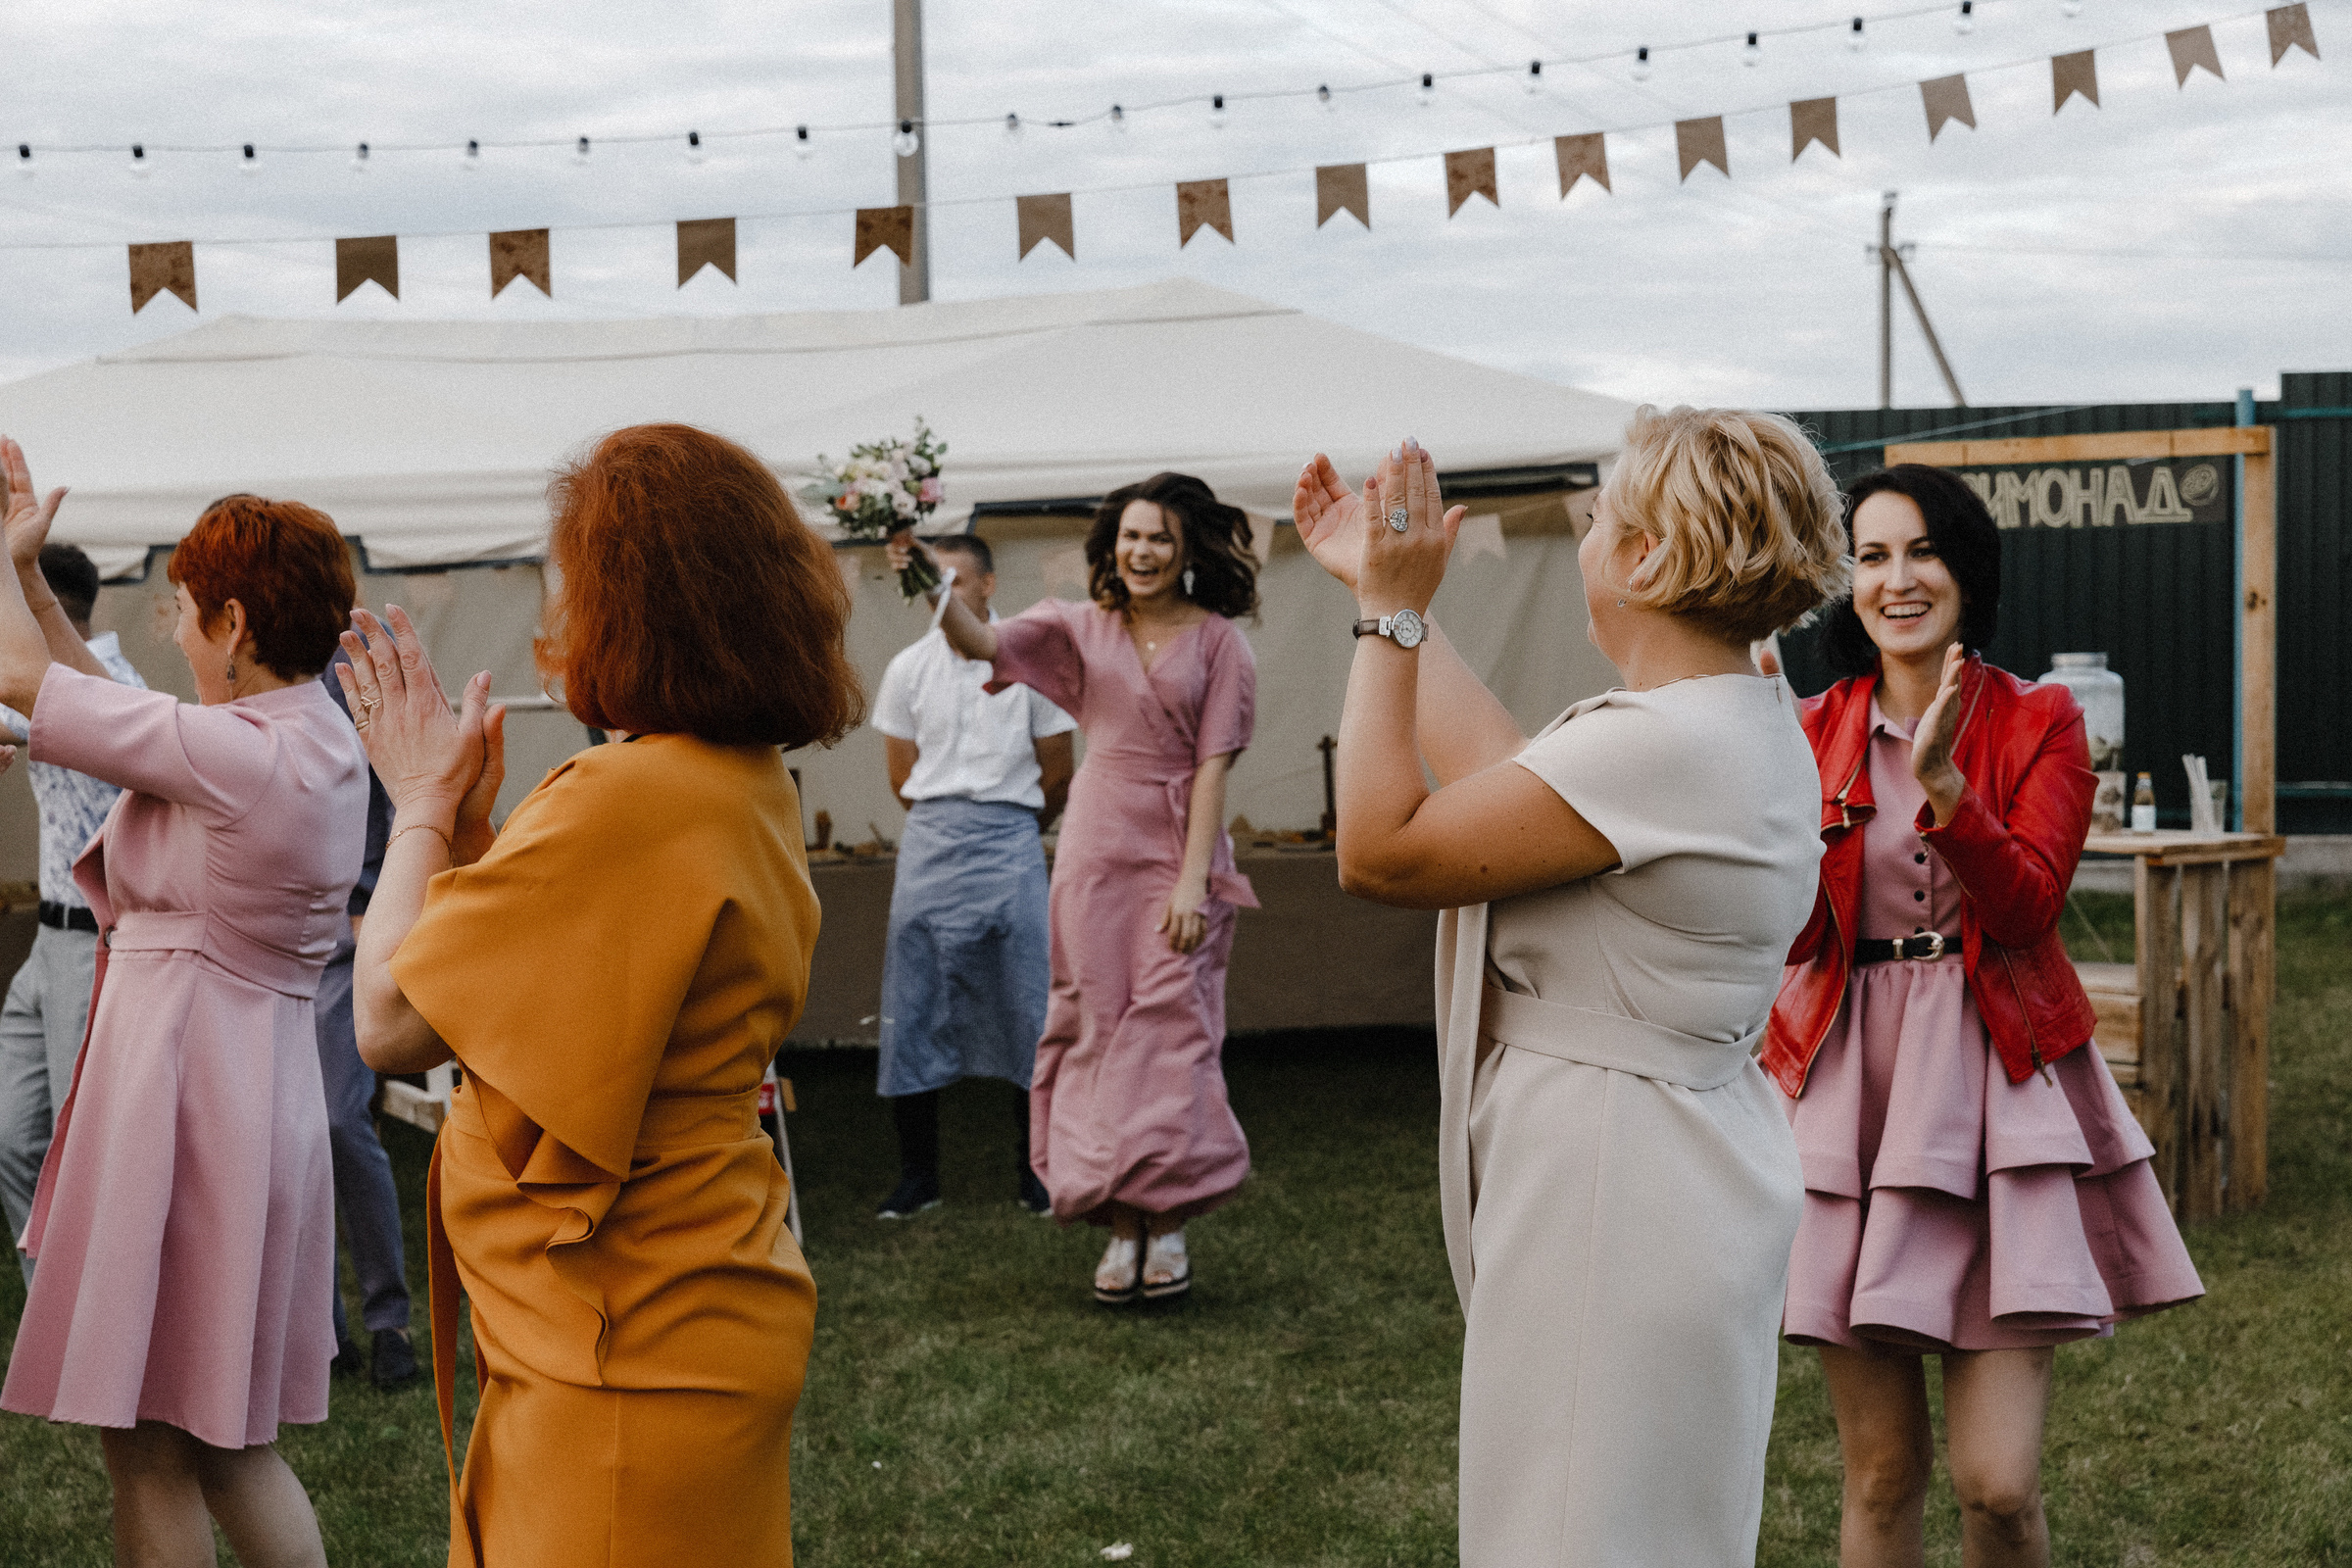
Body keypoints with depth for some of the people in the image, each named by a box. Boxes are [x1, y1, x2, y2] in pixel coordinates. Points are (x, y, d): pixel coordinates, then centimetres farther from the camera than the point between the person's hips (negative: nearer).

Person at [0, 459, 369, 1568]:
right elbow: (109, 707, 21)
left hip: (178, 1085, -10)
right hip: (260, 1081, 10)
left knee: (148, 1452, 1)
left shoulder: (233, 755, -19)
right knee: (230, 1449, 18)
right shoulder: (322, 746, 9)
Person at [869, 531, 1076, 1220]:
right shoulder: (908, 669, 7)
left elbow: (1058, 775, 8)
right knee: (912, 1009, -1)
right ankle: (917, 1173, 7)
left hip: (1011, 842, -2)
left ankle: (1035, 1170, 9)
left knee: (1028, 1008, -1)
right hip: (930, 843, 2)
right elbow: (903, 778, 13)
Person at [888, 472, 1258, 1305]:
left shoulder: (1218, 642, 0)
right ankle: (1120, 1227, 10)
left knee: (1169, 1033, -2)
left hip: (1177, 855, -2)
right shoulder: (1083, 629, 7)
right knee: (1099, 1032, 4)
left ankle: (1167, 1222, 7)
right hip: (1095, 851, 3)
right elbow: (981, 643, -7)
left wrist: (1193, 879, -12)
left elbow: (1212, 765, -5)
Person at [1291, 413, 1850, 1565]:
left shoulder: (1660, 745, -24)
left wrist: (1391, 615, -13)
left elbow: (1381, 853, -20)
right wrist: (1382, 588, 21)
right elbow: (1499, 768, 16)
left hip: (1607, 1199, -10)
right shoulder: (1752, 722, 8)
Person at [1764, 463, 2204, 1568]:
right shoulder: (1816, 732, 8)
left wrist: (1941, 781, -24)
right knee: (1881, 1475, 4)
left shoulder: (2039, 722, 3)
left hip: (1993, 1084, -1)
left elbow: (2026, 906, -10)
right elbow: (1788, 933, 1)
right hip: (1850, 1083, 2)